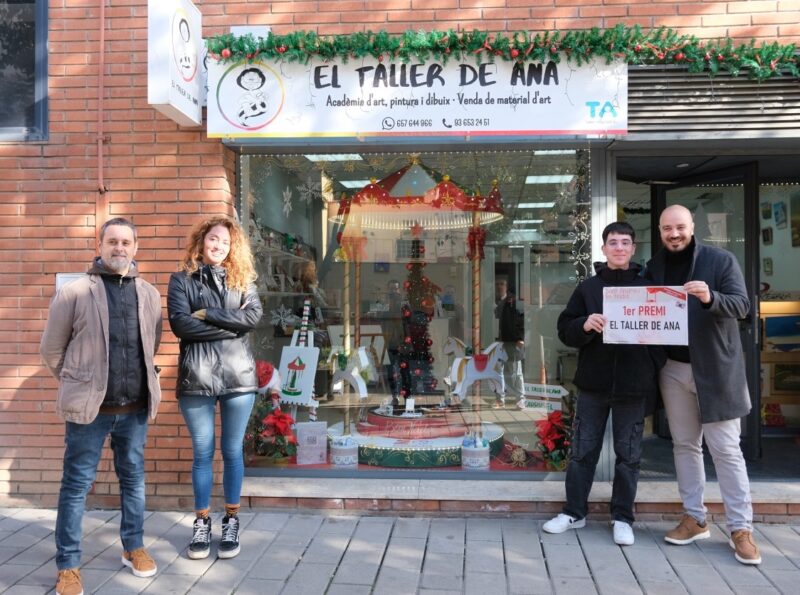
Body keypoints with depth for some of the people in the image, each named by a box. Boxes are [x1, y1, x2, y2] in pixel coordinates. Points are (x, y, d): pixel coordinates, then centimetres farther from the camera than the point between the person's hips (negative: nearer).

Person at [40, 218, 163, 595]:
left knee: (133, 479, 15)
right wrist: (79, 384, 9)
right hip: (89, 407, -3)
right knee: (76, 485, 4)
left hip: (135, 407, 4)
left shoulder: (149, 294, 6)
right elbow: (51, 350, 1)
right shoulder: (74, 292, -6)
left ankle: (133, 548, 31)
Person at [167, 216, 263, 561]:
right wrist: (230, 325, -9)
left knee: (233, 452, 9)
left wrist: (207, 314, -10)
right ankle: (202, 523, 21)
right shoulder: (182, 280, 6)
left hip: (238, 375, 1)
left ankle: (231, 522, 22)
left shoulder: (242, 280, 10)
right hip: (197, 377, -1)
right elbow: (180, 324, -9)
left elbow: (253, 317, -7)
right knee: (202, 453, 7)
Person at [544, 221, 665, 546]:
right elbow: (565, 330, 4)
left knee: (628, 454, 7)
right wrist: (585, 325, -17)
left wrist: (655, 369, -3)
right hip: (593, 382, 1)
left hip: (633, 385, 0)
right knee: (583, 450, 7)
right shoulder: (588, 287, 6)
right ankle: (574, 512, 20)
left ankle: (622, 517, 19)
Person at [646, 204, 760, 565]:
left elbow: (741, 304, -13)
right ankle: (694, 519, 21)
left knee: (726, 449, 0)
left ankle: (741, 529, 7)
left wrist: (710, 298, -33)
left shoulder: (721, 260, -4)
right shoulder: (654, 267, 7)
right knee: (684, 445, 11)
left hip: (715, 368, -4)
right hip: (673, 369, 4)